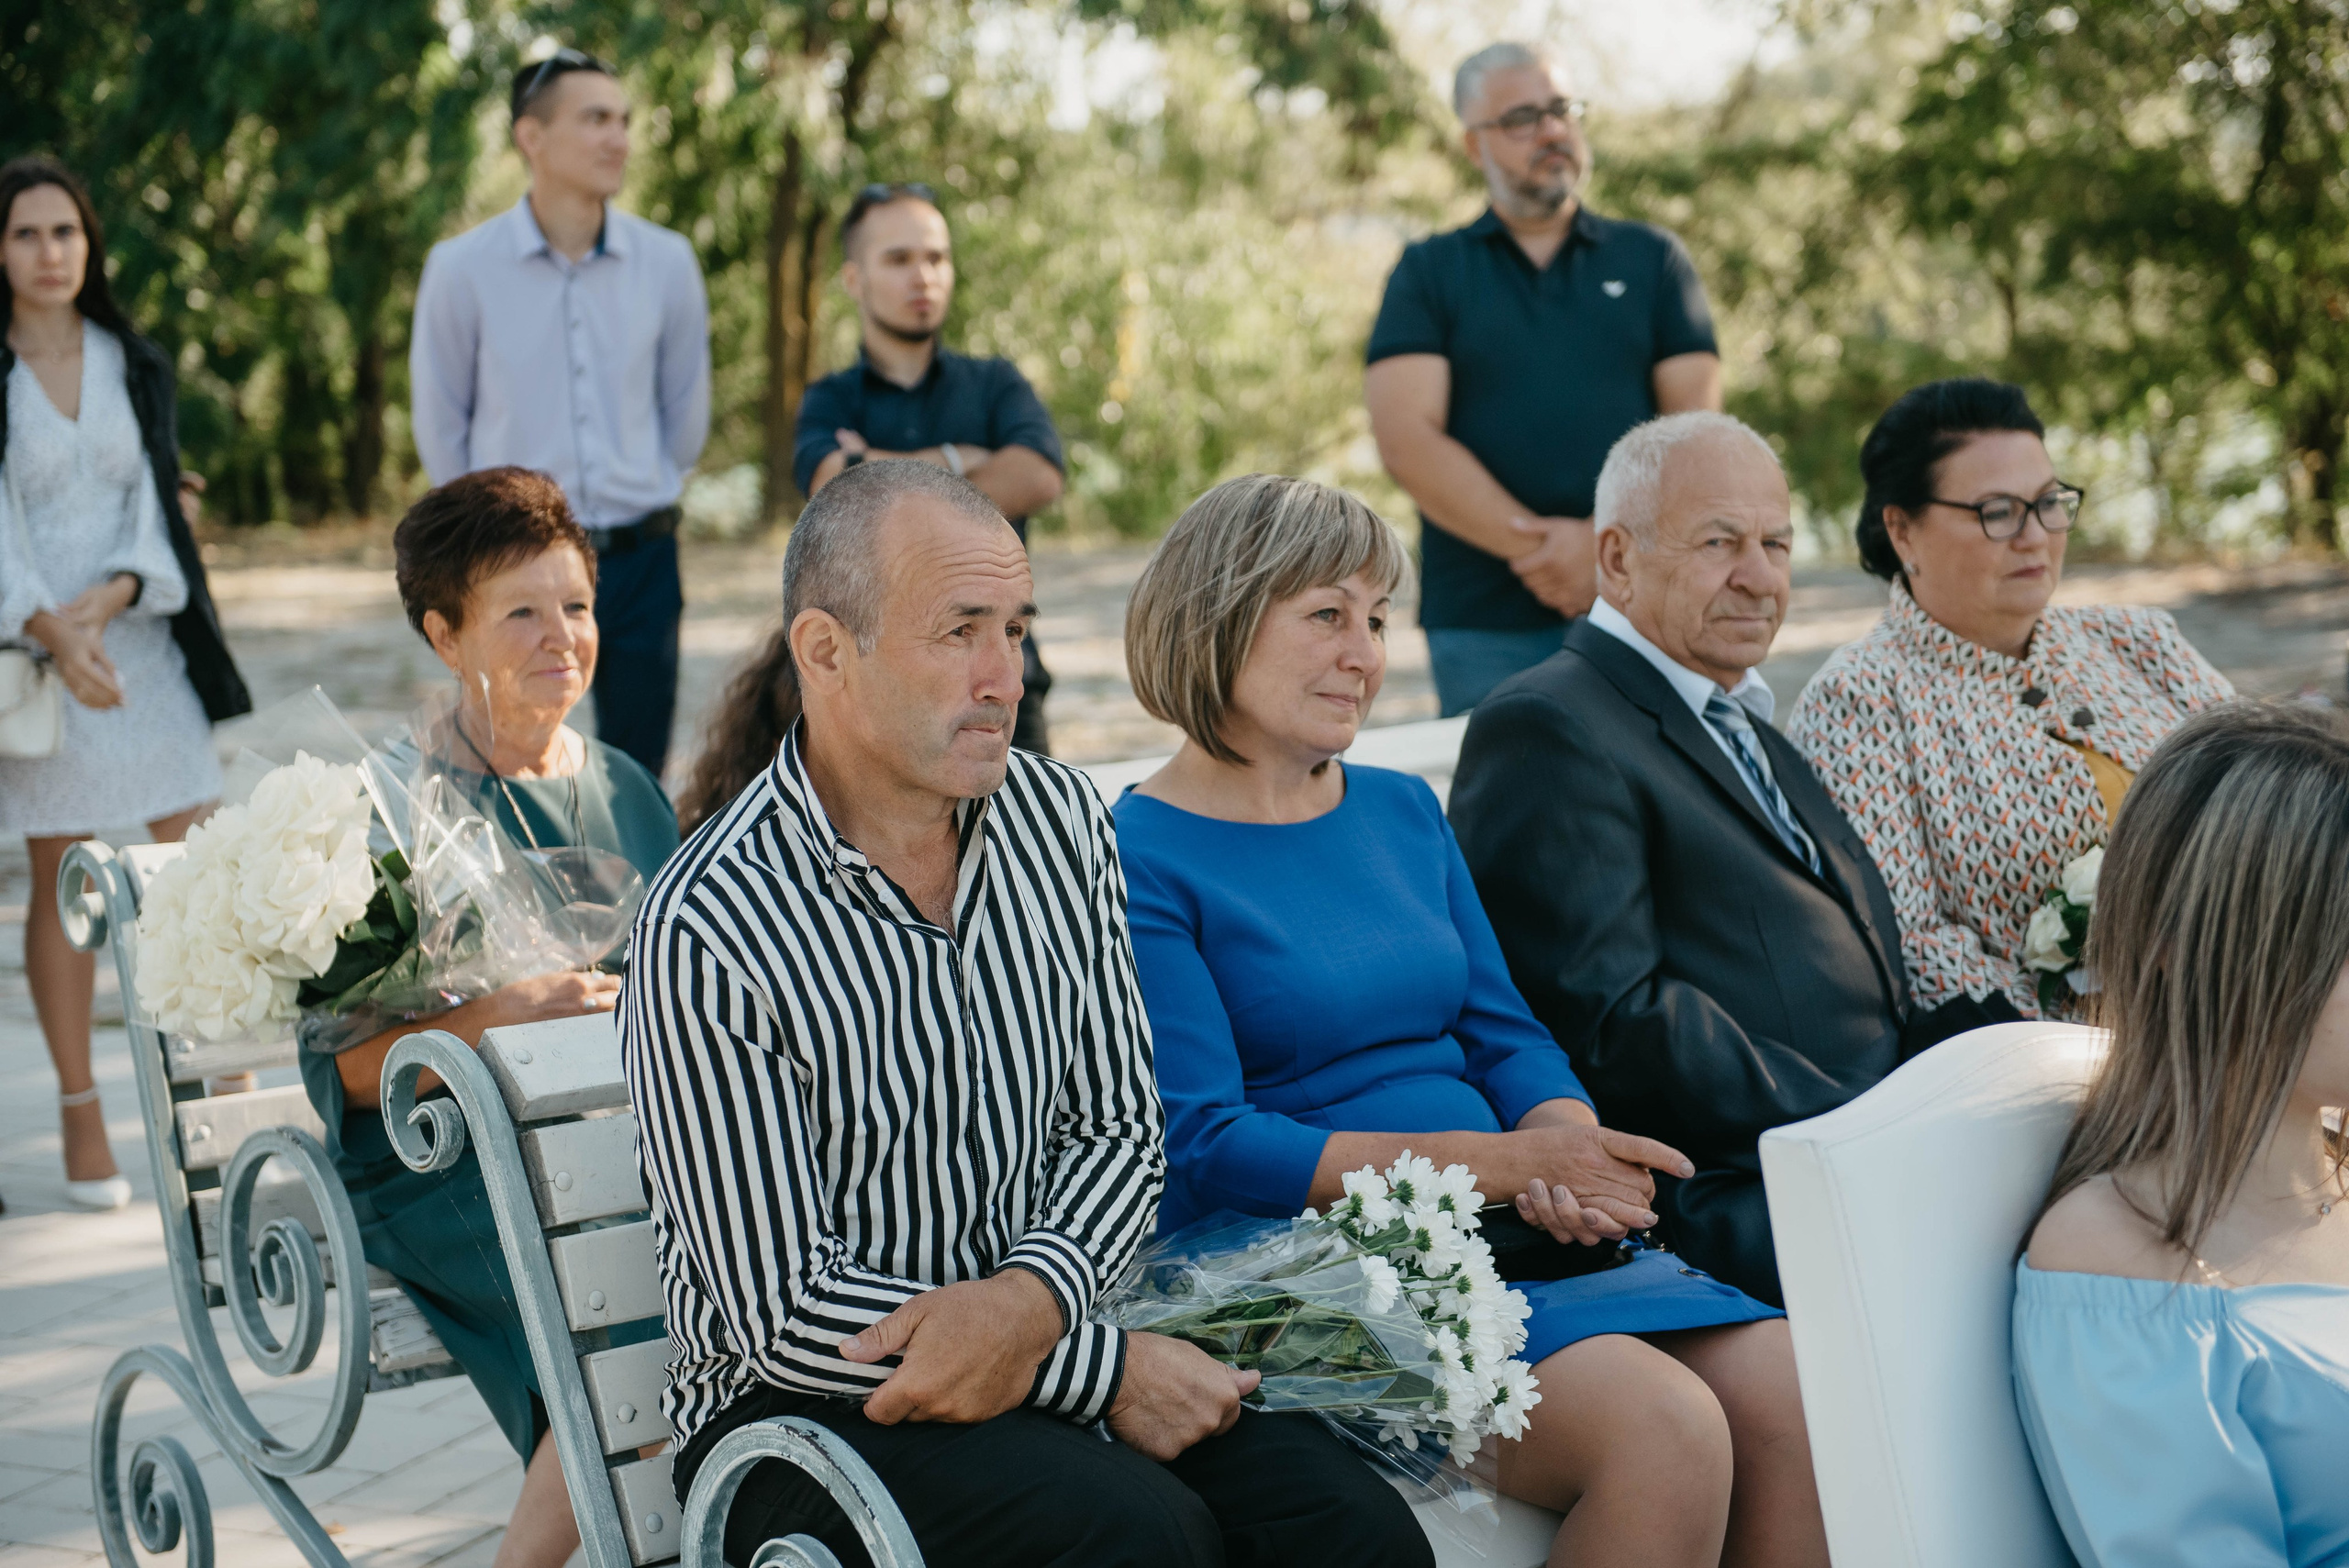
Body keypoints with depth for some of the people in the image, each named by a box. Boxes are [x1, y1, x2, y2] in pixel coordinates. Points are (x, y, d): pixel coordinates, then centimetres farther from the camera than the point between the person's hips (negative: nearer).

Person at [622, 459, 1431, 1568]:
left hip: (1043, 1334, 5)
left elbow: (1119, 1132, 8)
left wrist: (1032, 1301, -14)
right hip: (807, 1405, -5)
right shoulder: (711, 930, -16)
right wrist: (1106, 1369, -16)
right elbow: (787, 1315, -15)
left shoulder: (1061, 820, 3)